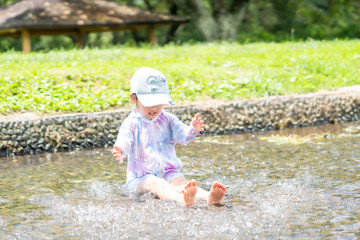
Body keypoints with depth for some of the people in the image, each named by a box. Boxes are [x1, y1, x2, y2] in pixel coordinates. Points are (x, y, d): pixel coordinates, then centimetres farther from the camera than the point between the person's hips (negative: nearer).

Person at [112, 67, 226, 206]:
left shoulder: (167, 119, 12)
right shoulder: (132, 123, 1)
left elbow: (182, 135, -5)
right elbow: (124, 140, -18)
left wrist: (193, 130, -29)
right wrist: (120, 151, -43)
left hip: (169, 173, 3)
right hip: (141, 178, -3)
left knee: (179, 181, -29)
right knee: (156, 184, -36)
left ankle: (209, 197, -59)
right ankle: (182, 199, -69)